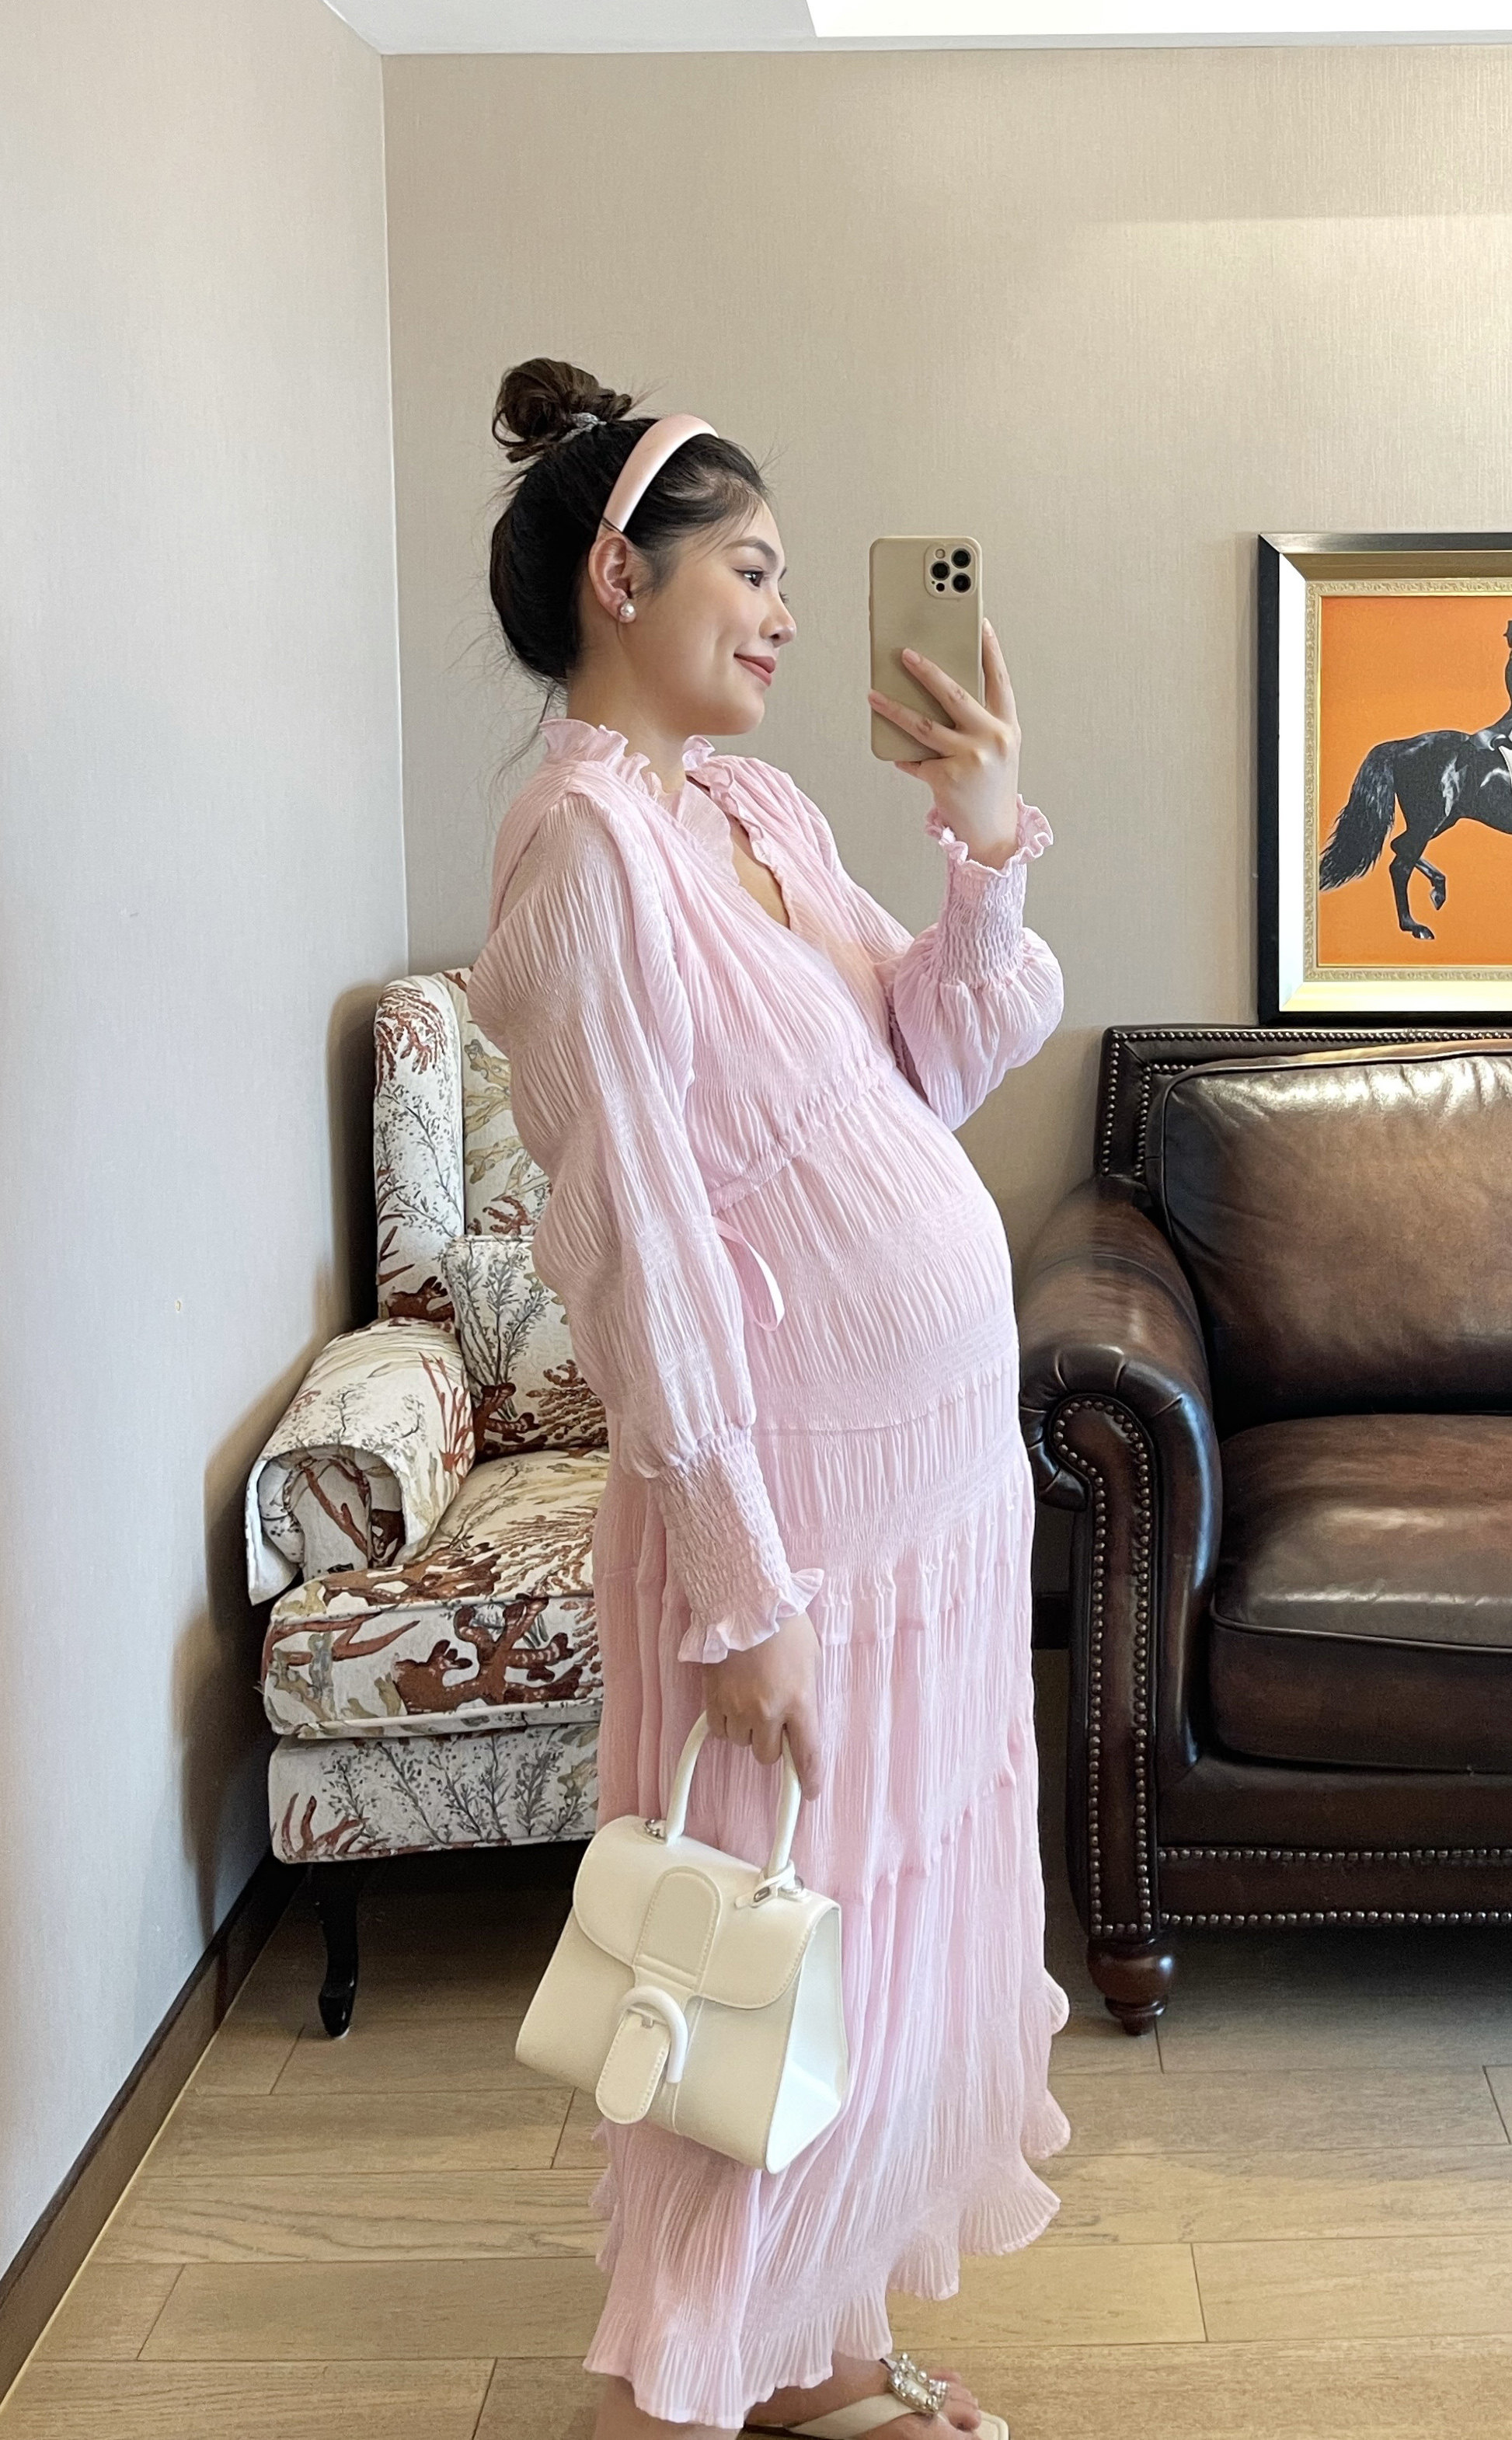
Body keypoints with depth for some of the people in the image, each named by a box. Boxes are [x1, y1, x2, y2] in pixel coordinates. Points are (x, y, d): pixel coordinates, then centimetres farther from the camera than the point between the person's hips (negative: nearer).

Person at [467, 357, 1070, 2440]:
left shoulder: (762, 812, 9)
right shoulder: (591, 842, -18)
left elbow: (929, 1078, 9)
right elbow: (641, 1248, -20)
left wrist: (986, 854, -6)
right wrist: (742, 1594, -19)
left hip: (935, 1471, 9)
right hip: (799, 1496, -9)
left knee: (912, 1938, 18)